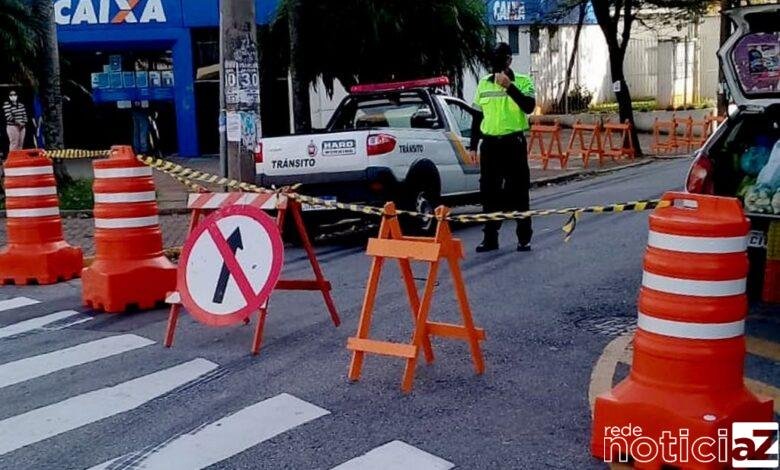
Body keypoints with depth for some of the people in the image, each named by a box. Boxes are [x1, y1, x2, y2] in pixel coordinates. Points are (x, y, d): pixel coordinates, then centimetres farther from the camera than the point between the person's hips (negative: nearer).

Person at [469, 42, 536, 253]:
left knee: (519, 190, 1)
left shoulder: (523, 82, -1)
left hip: (514, 143, -3)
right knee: (489, 192, 4)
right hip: (489, 144, 3)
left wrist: (509, 86, -25)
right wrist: (473, 146, 11)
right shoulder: (483, 84, 10)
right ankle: (490, 237, 11)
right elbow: (478, 117, 14)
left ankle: (524, 238, 9)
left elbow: (529, 107, -18)